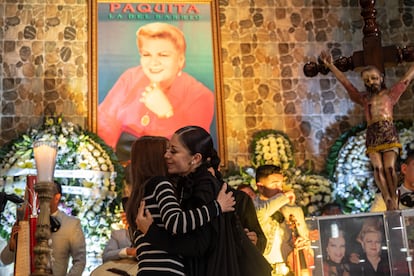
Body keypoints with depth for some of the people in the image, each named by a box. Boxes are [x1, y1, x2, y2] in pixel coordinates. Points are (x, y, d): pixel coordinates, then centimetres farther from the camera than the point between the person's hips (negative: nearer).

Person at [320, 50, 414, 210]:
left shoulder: (390, 94, 20)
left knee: (389, 167, -16)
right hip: (372, 136, 2)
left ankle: (394, 199, -7)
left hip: (389, 133, -1)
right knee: (378, 168, -17)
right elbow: (345, 82, 21)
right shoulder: (364, 98, 23)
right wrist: (330, 65, 19)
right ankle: (388, 200, -23)